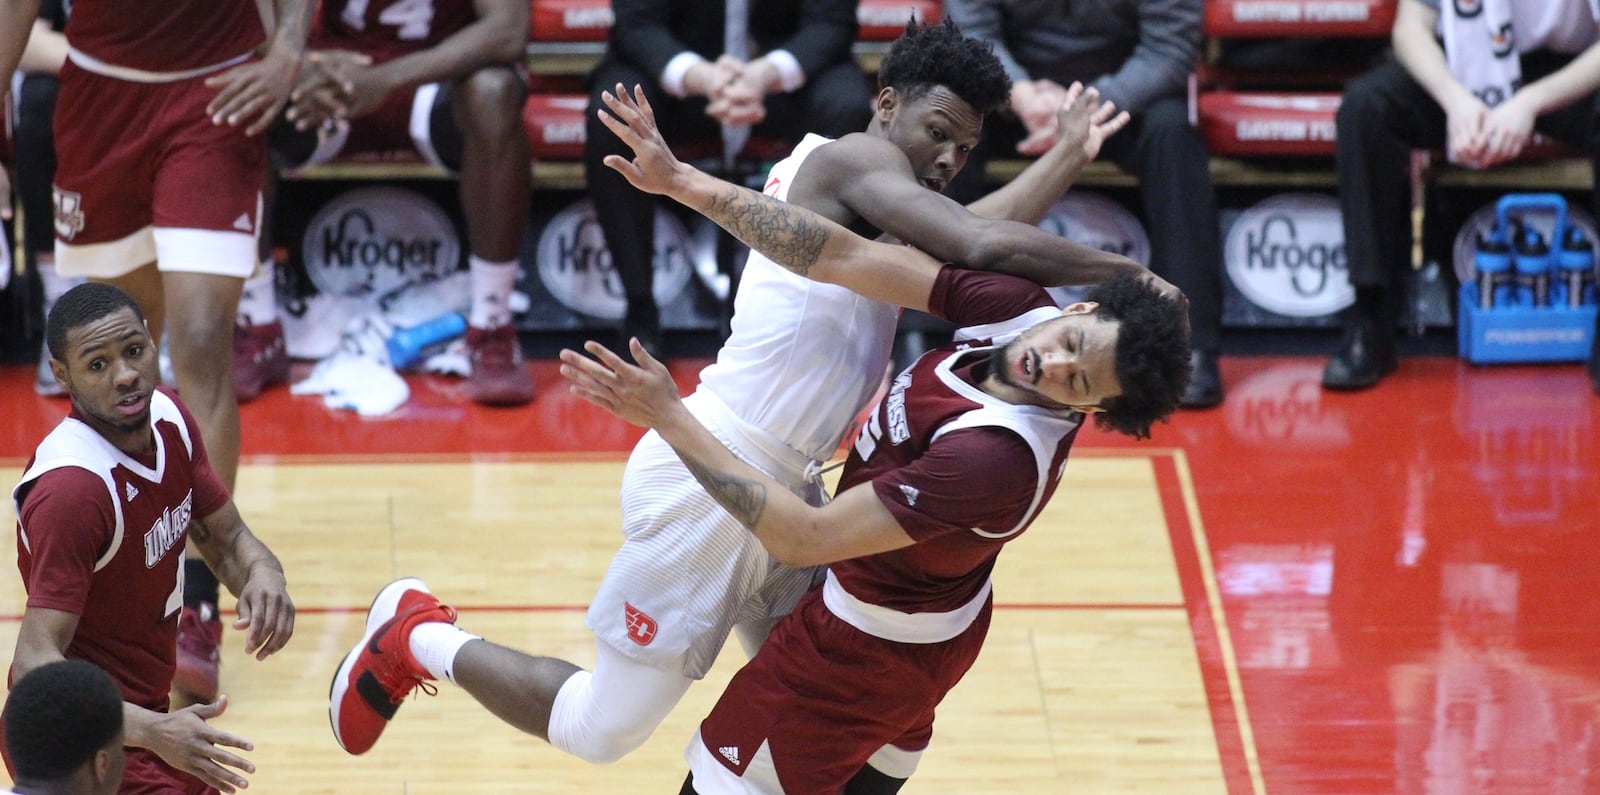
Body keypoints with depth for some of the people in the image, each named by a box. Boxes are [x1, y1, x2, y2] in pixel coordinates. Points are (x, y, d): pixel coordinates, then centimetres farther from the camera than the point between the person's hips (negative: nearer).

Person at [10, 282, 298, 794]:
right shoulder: (74, 487, -29)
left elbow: (227, 538, 9)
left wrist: (262, 573, -16)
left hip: (146, 719, 9)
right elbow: (34, 663, -32)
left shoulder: (168, 419, -3)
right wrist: (154, 731, -45)